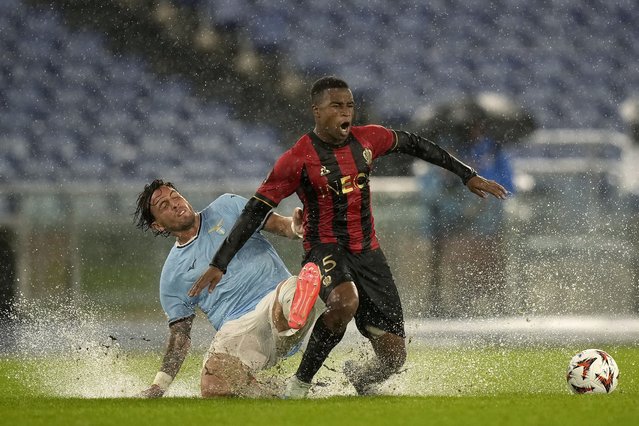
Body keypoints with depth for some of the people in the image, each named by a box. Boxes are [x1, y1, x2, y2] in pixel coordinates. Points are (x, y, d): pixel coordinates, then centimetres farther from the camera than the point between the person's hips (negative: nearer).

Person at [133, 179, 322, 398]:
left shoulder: (227, 209, 16)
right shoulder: (172, 277, 16)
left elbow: (277, 224, 9)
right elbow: (180, 333, 16)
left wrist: (294, 226, -17)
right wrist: (158, 387, 5)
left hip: (276, 298, -1)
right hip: (237, 328, 1)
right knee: (212, 387, -28)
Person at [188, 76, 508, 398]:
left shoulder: (367, 139, 1)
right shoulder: (299, 158, -13)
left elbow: (412, 144, 19)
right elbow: (255, 211, -10)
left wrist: (468, 176, 22)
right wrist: (219, 264, -13)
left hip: (367, 251, 5)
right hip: (325, 249, -5)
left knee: (393, 356, -4)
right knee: (346, 301, -41)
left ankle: (358, 376, 33)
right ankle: (299, 384, -24)